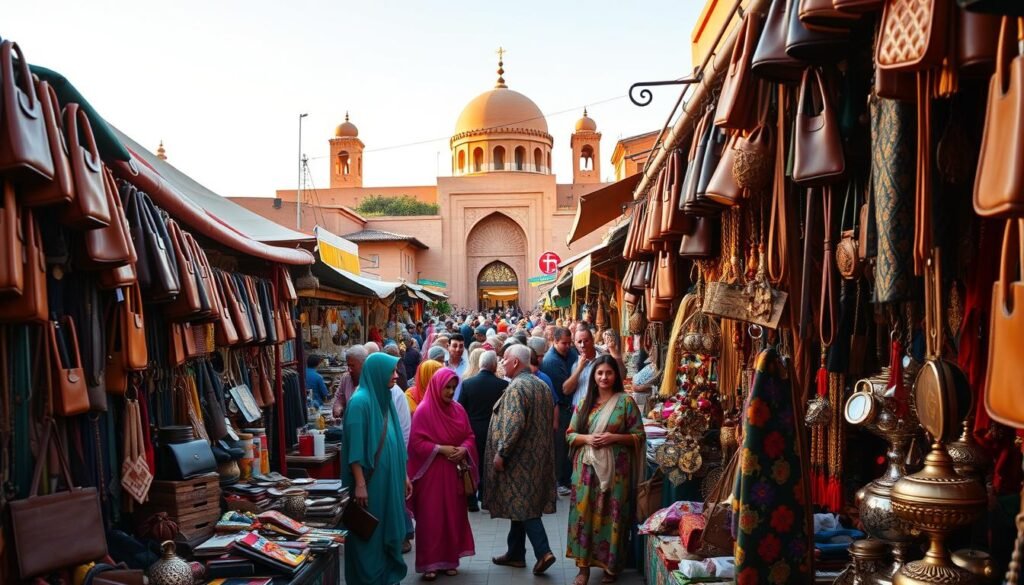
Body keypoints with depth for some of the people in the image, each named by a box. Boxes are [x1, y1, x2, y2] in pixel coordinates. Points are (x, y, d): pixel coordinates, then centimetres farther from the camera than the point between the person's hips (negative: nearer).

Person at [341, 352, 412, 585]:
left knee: (388, 531, 15)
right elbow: (355, 447, -19)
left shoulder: (384, 399, 10)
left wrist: (404, 475, 16)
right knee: (369, 535, 3)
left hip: (388, 480, 8)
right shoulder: (360, 401, -16)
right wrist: (360, 484, -22)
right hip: (370, 482, -8)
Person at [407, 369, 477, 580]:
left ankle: (450, 560, 22)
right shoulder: (424, 410, -10)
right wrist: (441, 449, -19)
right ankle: (430, 563, 10)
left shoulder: (458, 409, 5)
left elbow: (470, 436, 9)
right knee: (431, 517, 0)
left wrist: (463, 449, -11)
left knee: (454, 516, 10)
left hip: (454, 472, 5)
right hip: (431, 472, -5)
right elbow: (417, 442, -13)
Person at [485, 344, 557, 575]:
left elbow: (514, 424, -25)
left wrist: (501, 453, -19)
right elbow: (548, 420, 16)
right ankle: (515, 553, 23)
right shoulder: (542, 385, 11)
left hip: (520, 456, -9)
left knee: (522, 505, -3)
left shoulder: (517, 387, -17)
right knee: (521, 504, 15)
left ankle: (543, 551, -10)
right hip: (537, 455, 9)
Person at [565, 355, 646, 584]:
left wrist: (614, 437, -16)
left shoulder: (626, 401, -2)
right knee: (584, 512, 1)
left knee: (611, 514, 3)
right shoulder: (585, 402, 8)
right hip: (587, 467, 3)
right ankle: (584, 565, 10)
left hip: (615, 468, -3)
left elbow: (639, 436, -2)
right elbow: (570, 435, 9)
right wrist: (587, 438, -11)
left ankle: (611, 565, 18)